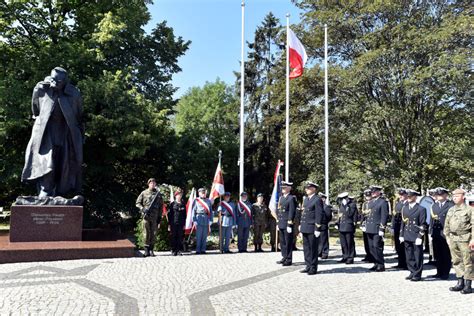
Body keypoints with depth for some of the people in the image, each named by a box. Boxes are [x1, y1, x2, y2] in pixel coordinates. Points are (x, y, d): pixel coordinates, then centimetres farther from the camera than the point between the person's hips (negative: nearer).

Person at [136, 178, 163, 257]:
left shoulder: (158, 194, 11)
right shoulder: (144, 193, 5)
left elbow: (161, 206, 13)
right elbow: (137, 203, 7)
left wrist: (159, 216, 7)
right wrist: (143, 209, -11)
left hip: (155, 217, 2)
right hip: (146, 216, -2)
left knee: (153, 234, 3)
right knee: (146, 233, -2)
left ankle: (151, 250, 11)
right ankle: (146, 250, 5)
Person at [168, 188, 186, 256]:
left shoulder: (183, 205, 10)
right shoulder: (172, 204, 2)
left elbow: (184, 215, 12)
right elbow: (169, 214, 2)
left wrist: (184, 224, 7)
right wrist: (169, 224, -3)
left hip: (181, 224, 2)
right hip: (173, 223, -2)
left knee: (180, 237, 2)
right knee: (174, 237, 2)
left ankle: (179, 250, 9)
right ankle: (174, 250, 10)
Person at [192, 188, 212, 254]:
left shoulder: (208, 201, 13)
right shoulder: (196, 201, 4)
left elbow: (211, 211, 13)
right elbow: (193, 211, 1)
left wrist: (210, 221, 5)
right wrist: (194, 221, -6)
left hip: (206, 220, 3)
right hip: (199, 219, -3)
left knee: (205, 236, 5)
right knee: (198, 236, -4)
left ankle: (203, 250, 12)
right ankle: (198, 250, 2)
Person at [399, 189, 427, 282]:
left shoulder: (421, 209, -6)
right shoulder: (405, 208, 11)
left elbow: (423, 225, -8)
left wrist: (420, 237, -13)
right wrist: (401, 235, 10)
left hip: (416, 237, -6)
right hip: (407, 237, 6)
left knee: (417, 257, 2)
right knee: (409, 257, 12)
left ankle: (417, 275, 12)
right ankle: (412, 272, 23)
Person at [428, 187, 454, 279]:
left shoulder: (451, 205, -5)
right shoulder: (434, 206, 14)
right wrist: (431, 233, 12)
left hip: (446, 233, -5)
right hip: (436, 233, 5)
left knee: (446, 255, 4)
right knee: (437, 255, 10)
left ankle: (445, 273, 14)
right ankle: (439, 272, 20)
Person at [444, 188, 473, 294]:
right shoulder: (451, 210, 14)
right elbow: (447, 225, 19)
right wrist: (447, 237, 13)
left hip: (465, 239, -6)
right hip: (453, 239, 6)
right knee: (457, 261, 10)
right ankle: (460, 283, 20)